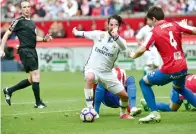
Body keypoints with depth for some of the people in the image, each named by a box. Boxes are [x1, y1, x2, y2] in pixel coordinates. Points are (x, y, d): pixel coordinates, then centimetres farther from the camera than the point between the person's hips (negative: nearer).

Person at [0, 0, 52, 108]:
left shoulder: (32, 22, 17)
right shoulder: (19, 21, -4)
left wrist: (44, 39, 7)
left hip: (32, 51, 8)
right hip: (25, 50, -8)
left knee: (32, 80, 10)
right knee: (36, 75, -13)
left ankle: (9, 91, 24)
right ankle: (38, 103, -6)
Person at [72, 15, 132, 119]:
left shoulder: (119, 41, -6)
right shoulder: (99, 34, -1)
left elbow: (124, 47, -31)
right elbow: (85, 34, 20)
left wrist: (116, 36, -51)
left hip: (106, 73, 2)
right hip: (92, 69, -2)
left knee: (124, 95, 1)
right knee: (90, 78, -39)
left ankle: (123, 113, 35)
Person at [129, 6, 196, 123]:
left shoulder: (154, 32, -6)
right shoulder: (175, 25, 6)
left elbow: (141, 50, -13)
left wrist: (133, 55, 7)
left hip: (169, 70, -6)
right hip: (183, 68, 6)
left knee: (144, 82, 15)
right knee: (179, 88, 36)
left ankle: (154, 113, 6)